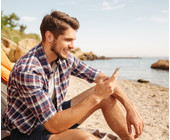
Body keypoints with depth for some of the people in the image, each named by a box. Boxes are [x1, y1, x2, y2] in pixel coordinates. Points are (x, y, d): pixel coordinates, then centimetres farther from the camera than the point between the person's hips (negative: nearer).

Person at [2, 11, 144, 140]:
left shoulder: (66, 58, -8)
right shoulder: (27, 71, -30)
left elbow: (102, 78, -1)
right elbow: (53, 126, -32)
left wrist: (130, 107, -10)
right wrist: (96, 96, -33)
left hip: (54, 115, 7)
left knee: (107, 96, -5)